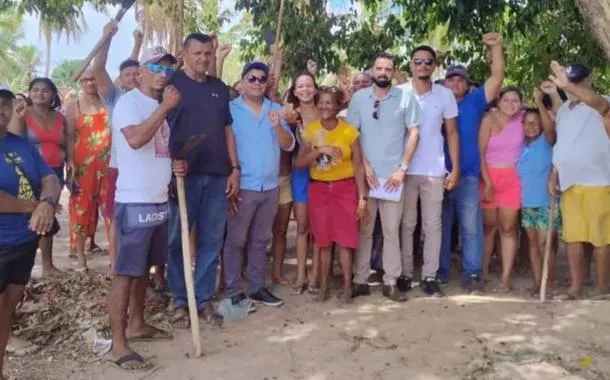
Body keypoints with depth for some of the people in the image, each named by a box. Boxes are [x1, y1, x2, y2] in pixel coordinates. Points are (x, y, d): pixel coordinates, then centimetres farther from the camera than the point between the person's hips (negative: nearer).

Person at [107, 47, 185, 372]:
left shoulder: (162, 106, 16)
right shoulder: (128, 102, -8)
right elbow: (135, 139, -26)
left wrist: (179, 163, 2)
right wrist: (165, 107, -22)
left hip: (160, 200, 8)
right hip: (134, 201, -8)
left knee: (144, 267, 16)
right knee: (126, 271, -5)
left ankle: (136, 324, 30)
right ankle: (118, 345, 0)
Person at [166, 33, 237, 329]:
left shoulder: (219, 88, 15)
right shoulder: (171, 84, 1)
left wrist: (234, 168, 8)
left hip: (217, 174, 4)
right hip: (183, 174, -4)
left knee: (211, 240, 7)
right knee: (178, 240, 3)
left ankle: (204, 299, 18)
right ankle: (180, 301, 15)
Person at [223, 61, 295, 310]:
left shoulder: (276, 110, 9)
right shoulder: (231, 110, -4)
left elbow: (289, 145, 4)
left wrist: (277, 126, -15)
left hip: (270, 186, 5)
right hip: (243, 186, -4)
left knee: (260, 240, 13)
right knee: (236, 240, 2)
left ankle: (257, 287, 24)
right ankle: (233, 292, 11)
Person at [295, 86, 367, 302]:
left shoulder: (349, 131, -6)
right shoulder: (310, 130, 1)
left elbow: (358, 166, -5)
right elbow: (299, 163, -4)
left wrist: (362, 198, -9)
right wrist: (319, 150, -19)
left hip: (345, 188, -2)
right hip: (318, 188, 2)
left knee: (344, 239, -3)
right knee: (323, 240, 6)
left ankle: (347, 287, 7)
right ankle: (324, 286, 17)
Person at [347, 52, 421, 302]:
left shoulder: (406, 97, 1)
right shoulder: (359, 97, 4)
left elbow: (414, 133, 1)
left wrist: (402, 168, -6)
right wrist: (364, 165, -5)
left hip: (393, 174, -1)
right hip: (365, 173, 1)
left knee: (391, 230, 5)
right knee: (363, 229, 6)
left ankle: (391, 282, 14)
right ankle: (360, 280, 15)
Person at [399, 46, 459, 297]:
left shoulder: (445, 95, 4)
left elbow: (452, 133, 7)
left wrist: (455, 169, -1)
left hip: (434, 171, 1)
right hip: (405, 170, -1)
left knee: (433, 225, 4)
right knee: (406, 224, 6)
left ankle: (429, 277, 11)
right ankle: (404, 274, 15)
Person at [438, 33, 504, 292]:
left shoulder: (474, 102, 8)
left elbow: (497, 78, 2)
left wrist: (496, 47, -6)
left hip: (468, 176, -1)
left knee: (470, 226, 0)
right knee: (440, 225, 8)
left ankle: (472, 273, 6)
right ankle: (440, 270, 18)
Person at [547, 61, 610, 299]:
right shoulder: (564, 110, 14)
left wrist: (569, 86, -48)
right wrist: (554, 175, 11)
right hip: (569, 182, 6)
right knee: (572, 236, 7)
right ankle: (576, 286, 15)